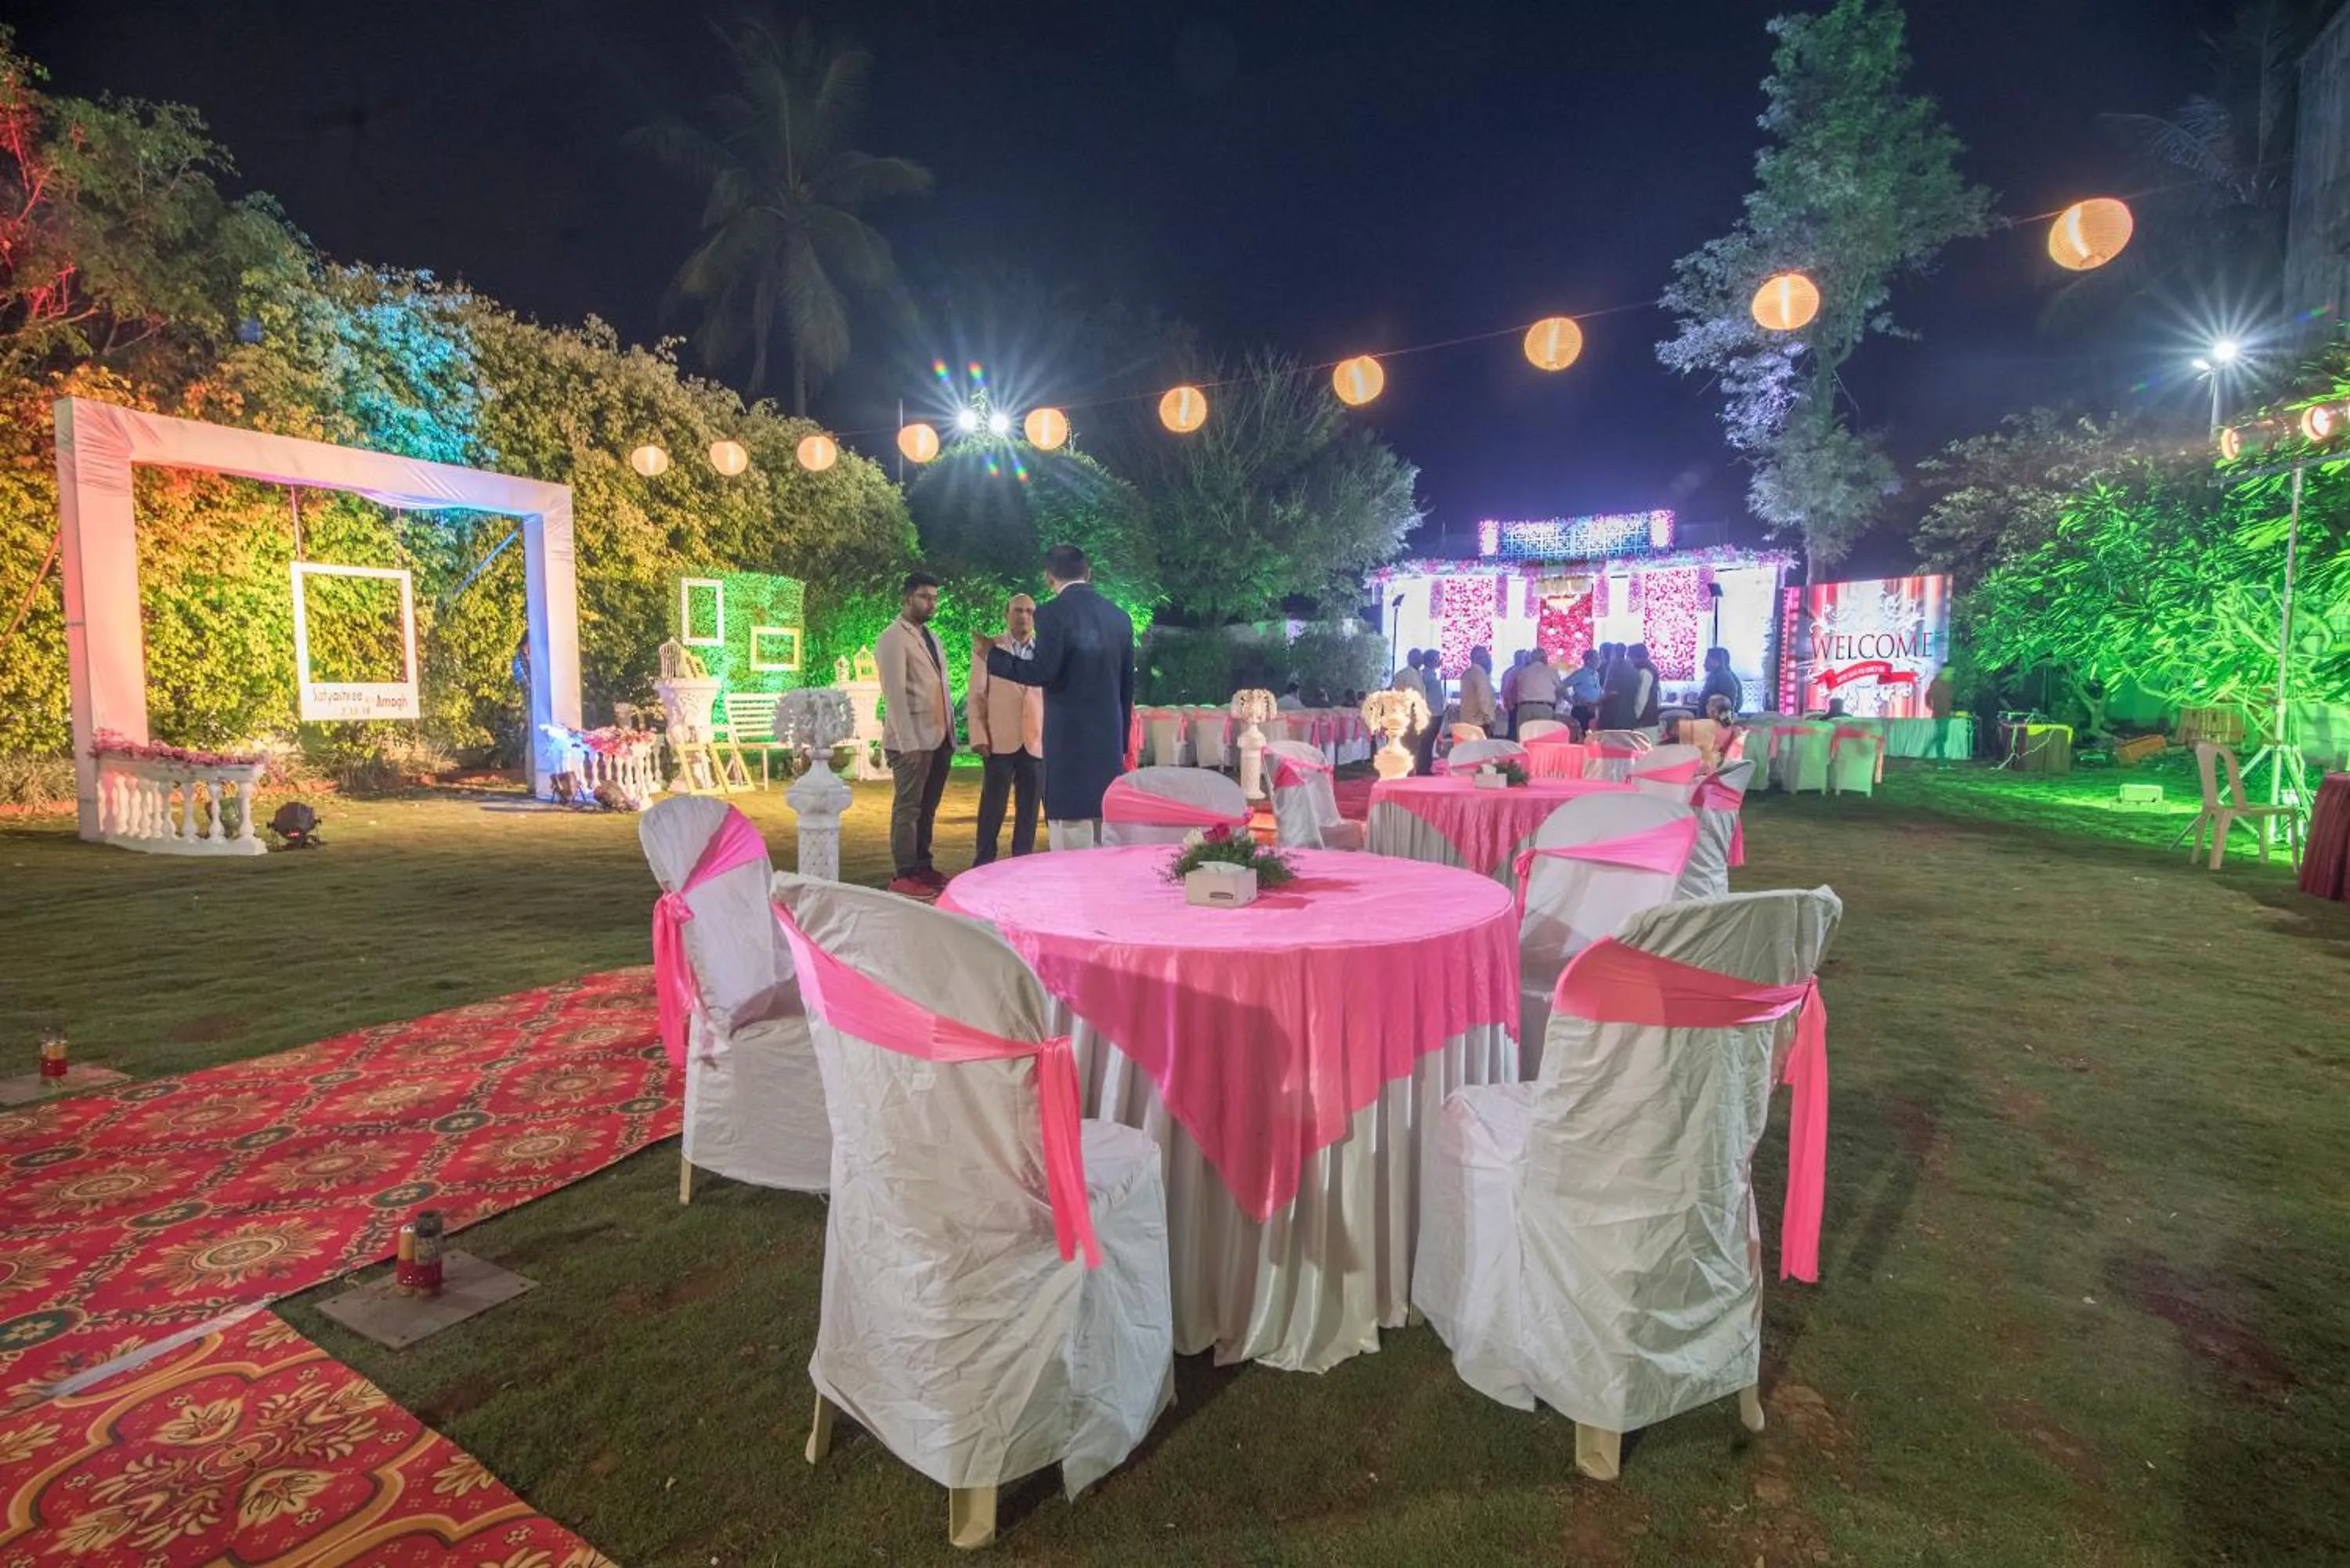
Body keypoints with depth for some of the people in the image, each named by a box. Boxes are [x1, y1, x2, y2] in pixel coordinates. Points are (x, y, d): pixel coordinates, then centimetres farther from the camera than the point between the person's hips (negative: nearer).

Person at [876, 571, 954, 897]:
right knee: (908, 807, -1)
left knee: (928, 807, 12)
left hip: (940, 738, 8)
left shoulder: (931, 636, 17)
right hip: (914, 740, -7)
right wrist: (909, 743, -20)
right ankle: (905, 876, 5)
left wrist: (951, 732, 10)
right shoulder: (893, 638, -8)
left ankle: (923, 867, 21)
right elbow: (894, 693, -15)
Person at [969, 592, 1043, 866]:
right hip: (1000, 742, -2)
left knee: (1028, 809, 5)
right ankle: (984, 864, 11)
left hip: (1036, 743, 2)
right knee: (992, 807, 1)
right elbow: (976, 697, 3)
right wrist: (980, 737, -6)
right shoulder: (987, 648, 6)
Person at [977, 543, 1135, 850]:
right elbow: (1127, 685, 13)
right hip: (1110, 736, 6)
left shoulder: (1052, 614, -9)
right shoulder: (1118, 616, 11)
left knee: (1072, 840, -2)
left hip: (1069, 735, -6)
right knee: (1106, 840, 13)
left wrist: (992, 655, -4)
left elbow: (1042, 672, -16)